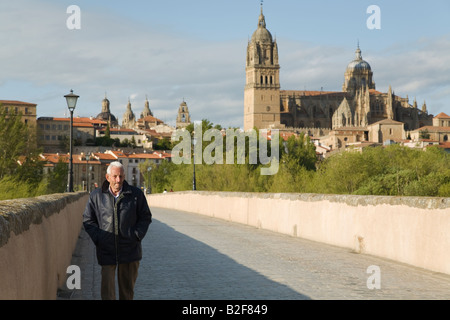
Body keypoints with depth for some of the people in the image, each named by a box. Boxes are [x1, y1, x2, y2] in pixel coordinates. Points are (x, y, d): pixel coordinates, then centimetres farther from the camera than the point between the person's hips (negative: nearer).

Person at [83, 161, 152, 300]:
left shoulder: (136, 194, 0)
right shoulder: (96, 195, 0)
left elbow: (145, 217, 8)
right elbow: (88, 220, 7)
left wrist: (136, 236, -5)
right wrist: (97, 238, -4)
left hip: (130, 250, 1)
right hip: (106, 250, -1)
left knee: (127, 287, 13)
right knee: (107, 288, -8)